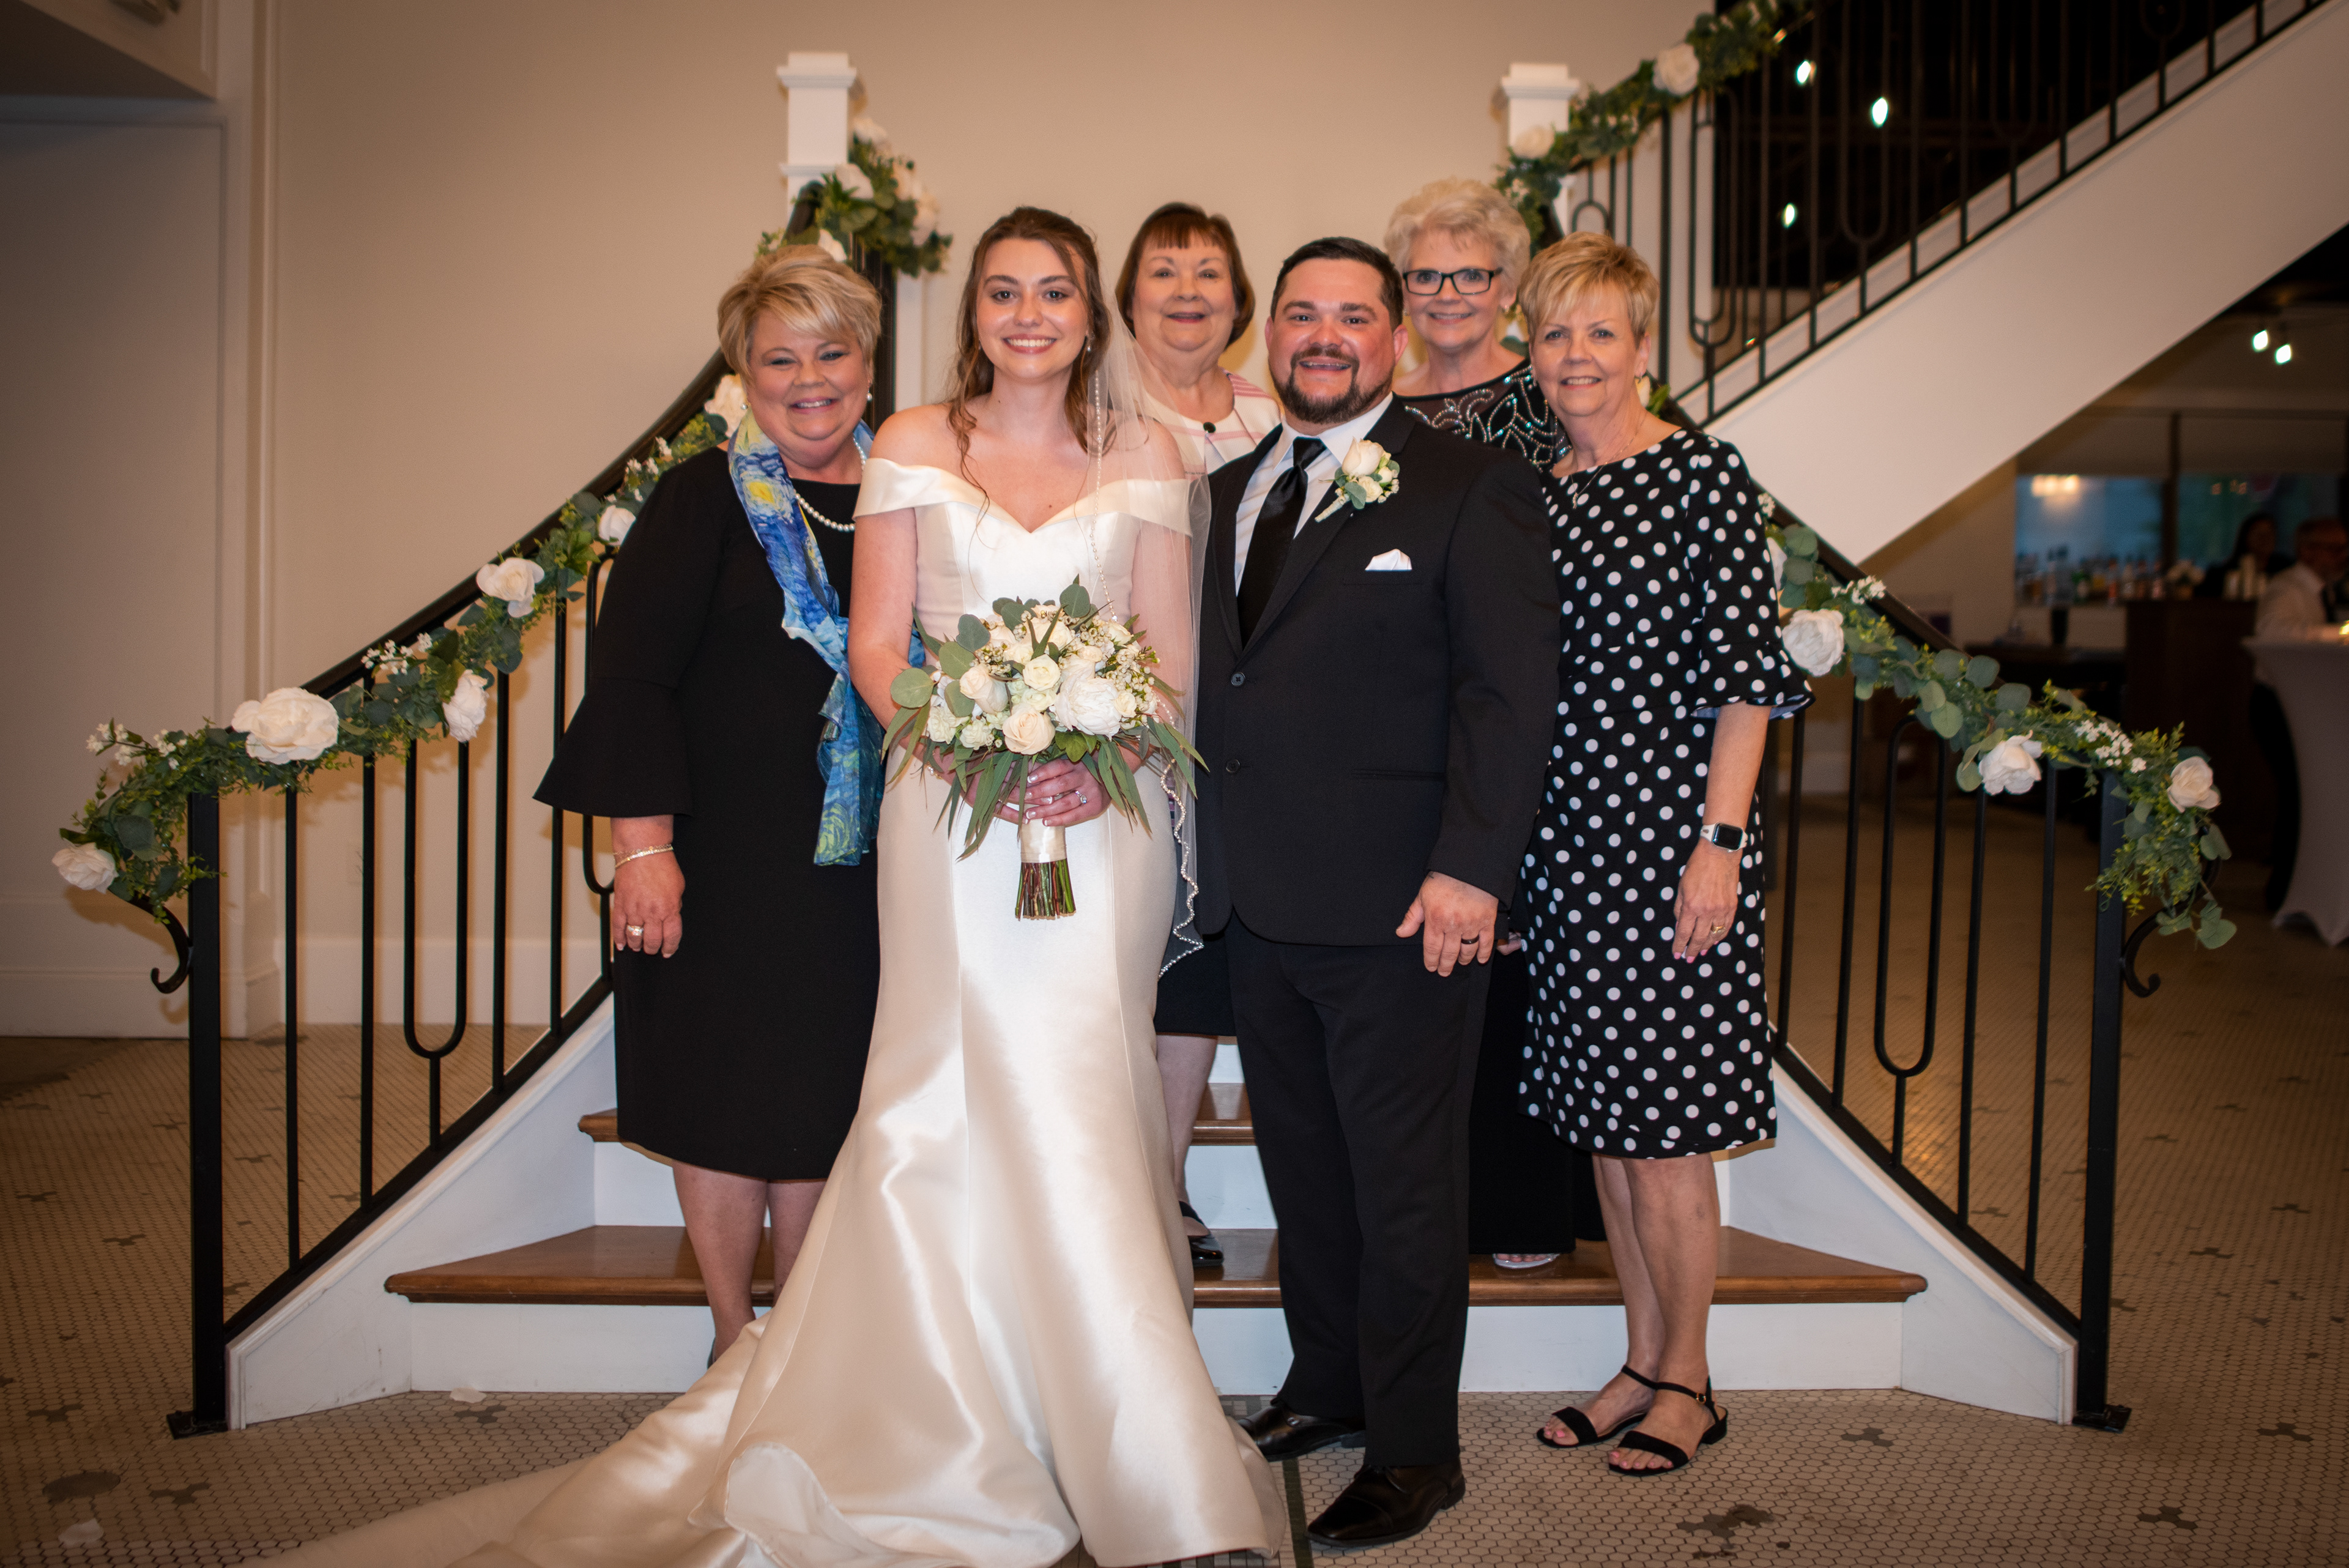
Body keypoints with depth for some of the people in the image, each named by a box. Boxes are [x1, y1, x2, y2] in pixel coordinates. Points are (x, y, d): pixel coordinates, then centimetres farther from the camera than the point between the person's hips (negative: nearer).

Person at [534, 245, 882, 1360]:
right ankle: (735, 1348, 23)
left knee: (825, 1100, 10)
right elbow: (630, 675, -9)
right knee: (731, 1098, 5)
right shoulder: (705, 499, -4)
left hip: (863, 857, 3)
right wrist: (643, 846, -16)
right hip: (726, 852, -3)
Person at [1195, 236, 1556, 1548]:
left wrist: (1470, 869, -18)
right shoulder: (1230, 491, 15)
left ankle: (1416, 1451, 18)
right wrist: (1212, 852, 6)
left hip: (1397, 905, -6)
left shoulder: (1471, 489, -4)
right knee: (1303, 1166, 18)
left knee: (1405, 1184, 4)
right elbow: (1210, 676, 15)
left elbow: (1511, 694, -10)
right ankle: (1329, 1385, 36)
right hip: (1259, 899, 6)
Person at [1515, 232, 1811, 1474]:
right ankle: (1641, 1361, 26)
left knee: (1660, 1116, -1)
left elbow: (1746, 671, -10)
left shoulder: (1703, 474, -6)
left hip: (1669, 825, -6)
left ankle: (1686, 1383, 16)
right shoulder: (1535, 496, 11)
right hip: (1562, 834, 6)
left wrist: (1719, 843, -16)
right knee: (1599, 1114, 12)